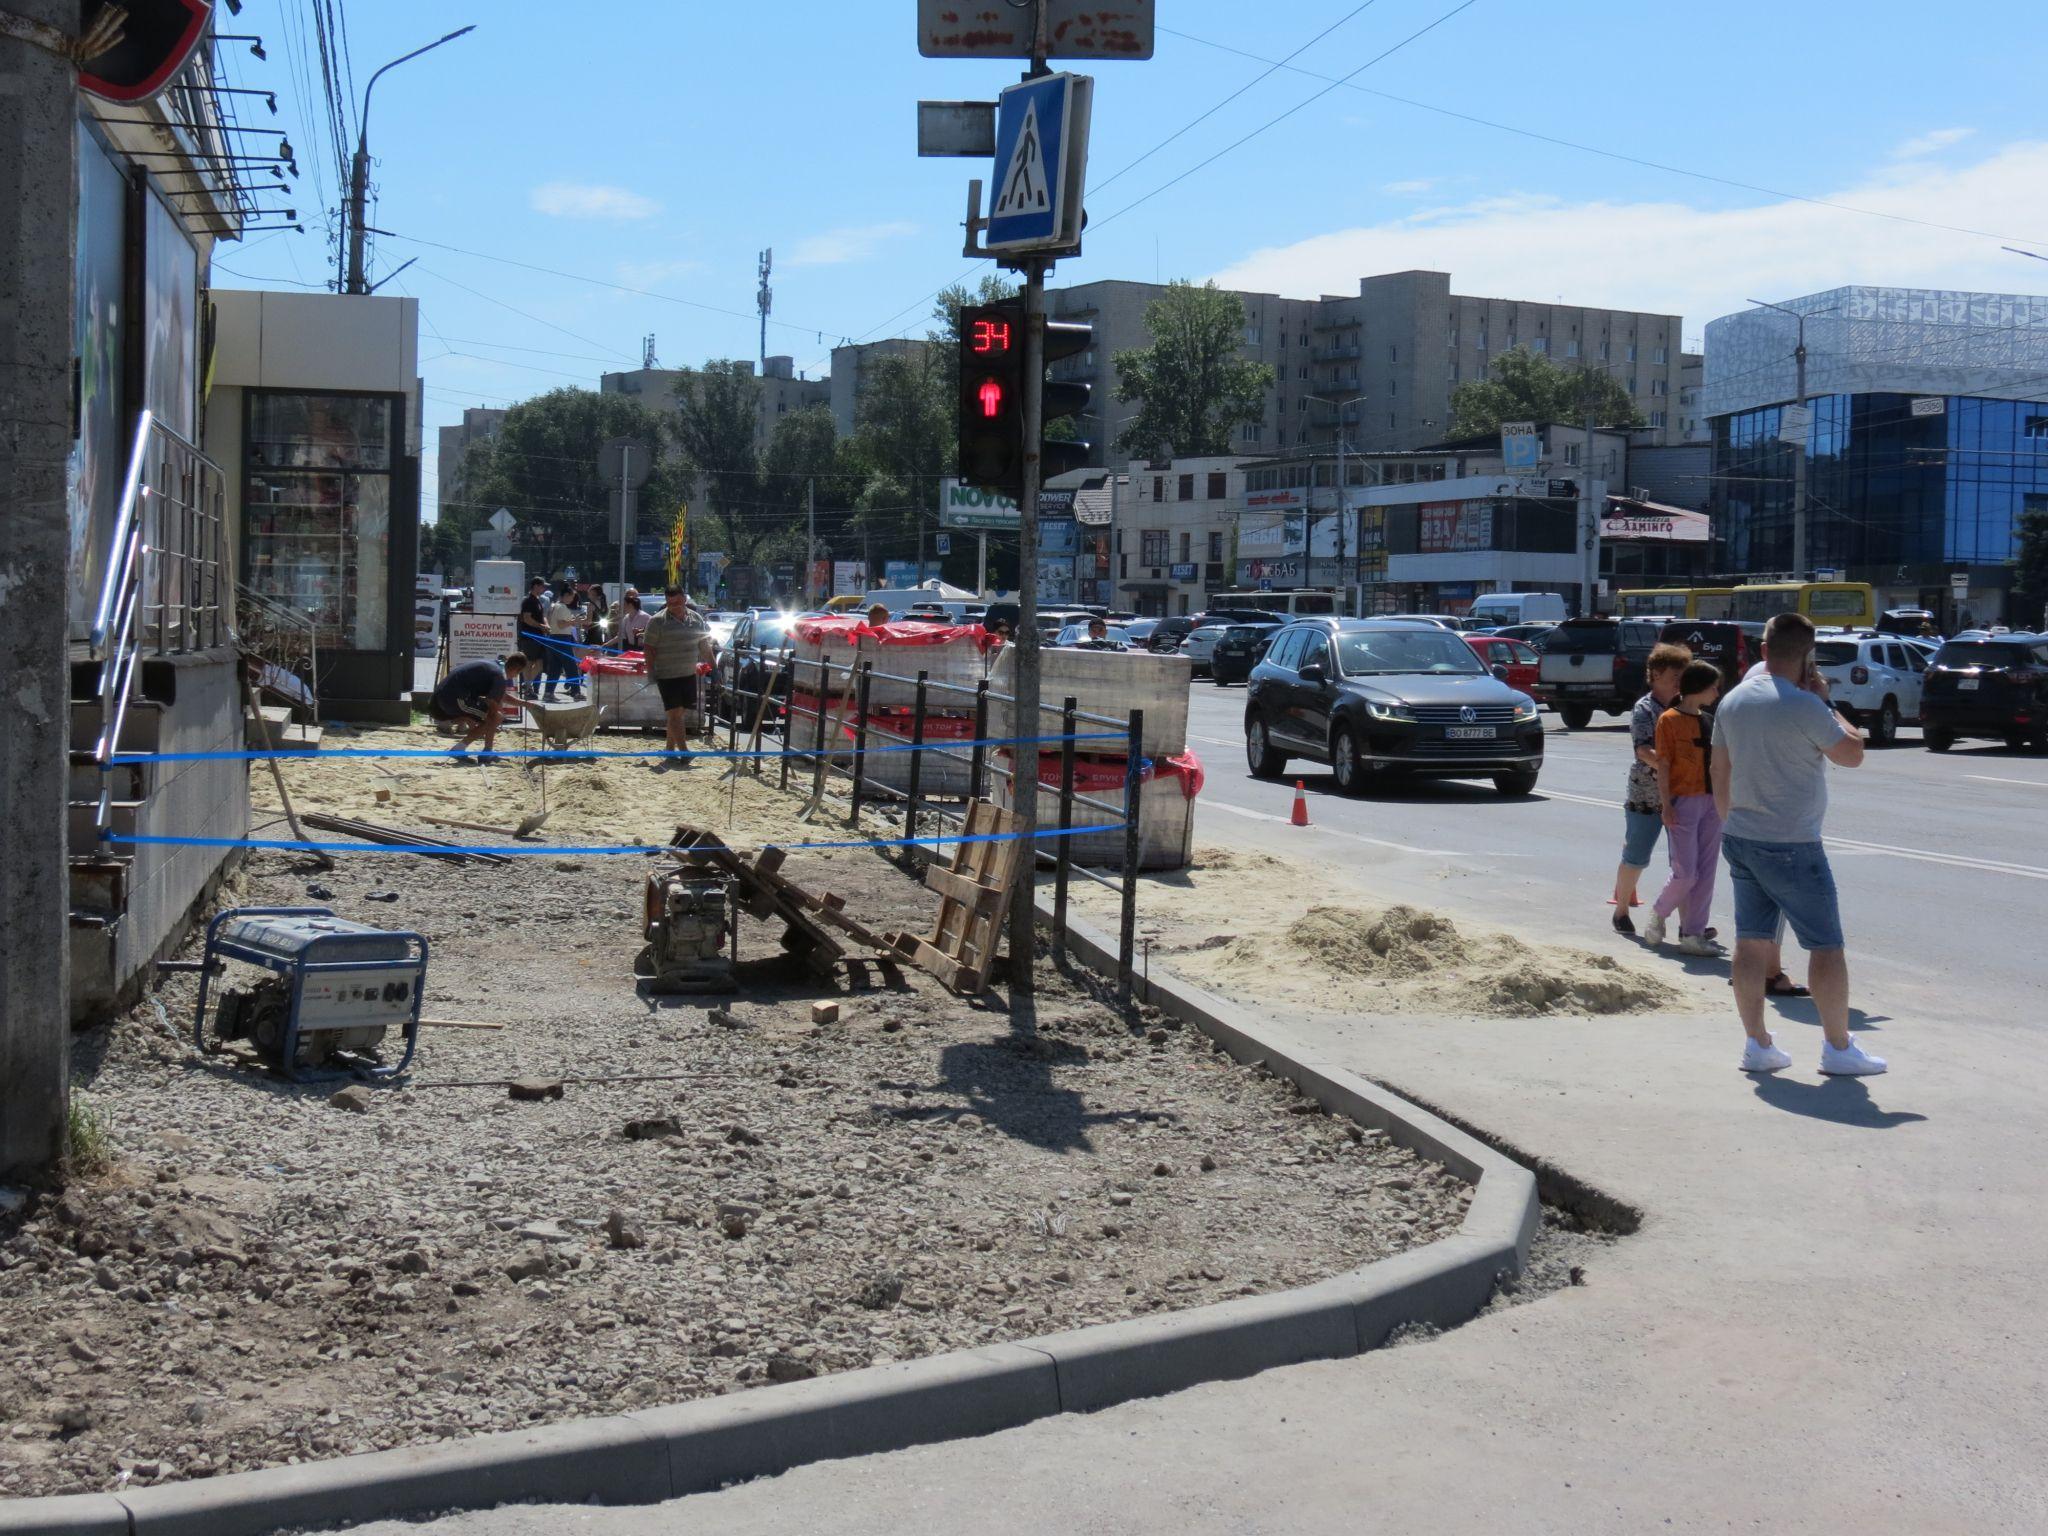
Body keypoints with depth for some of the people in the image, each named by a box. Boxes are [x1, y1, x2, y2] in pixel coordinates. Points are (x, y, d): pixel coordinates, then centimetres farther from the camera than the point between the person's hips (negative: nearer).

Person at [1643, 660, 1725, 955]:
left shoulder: (1708, 721, 12)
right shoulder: (1670, 719, -6)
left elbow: (1716, 763, 15)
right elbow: (1663, 765, -9)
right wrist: (1666, 806, -14)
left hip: (1711, 802, 7)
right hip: (1683, 802, -6)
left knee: (1706, 874, 3)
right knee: (1686, 873, -8)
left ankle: (1693, 935, 7)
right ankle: (1657, 915, 17)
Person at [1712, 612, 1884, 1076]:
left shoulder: (1733, 701, 6)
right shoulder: (1803, 707, -17)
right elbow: (1853, 753, -7)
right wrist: (1825, 701, 1)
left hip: (1740, 840, 7)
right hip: (1791, 846, -7)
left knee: (1751, 942, 9)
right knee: (1826, 946, 3)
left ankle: (1757, 1045, 12)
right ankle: (1839, 1049, 8)